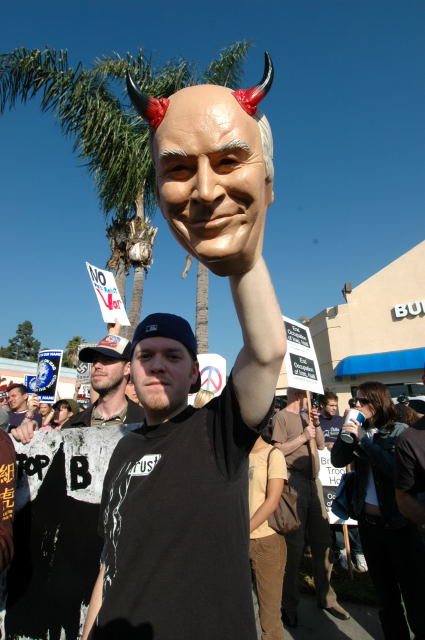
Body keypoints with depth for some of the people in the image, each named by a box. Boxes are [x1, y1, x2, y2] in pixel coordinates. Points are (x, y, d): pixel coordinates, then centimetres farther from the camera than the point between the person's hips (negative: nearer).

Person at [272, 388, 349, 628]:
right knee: (295, 544, 4)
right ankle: (289, 603, 22)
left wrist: (316, 425, -2)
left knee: (323, 541, 14)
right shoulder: (281, 417, -10)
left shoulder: (306, 418, 14)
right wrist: (302, 437, -17)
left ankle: (326, 597, 33)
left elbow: (321, 445, 13)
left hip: (314, 481, 7)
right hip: (294, 482, -7)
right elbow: (277, 449, -16)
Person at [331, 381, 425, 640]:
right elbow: (338, 460, -5)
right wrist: (346, 431, -16)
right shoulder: (360, 430, 1)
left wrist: (362, 438, -24)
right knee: (384, 589, 21)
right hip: (368, 521, 5)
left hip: (399, 523, -5)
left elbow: (396, 469, -23)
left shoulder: (401, 431, -12)